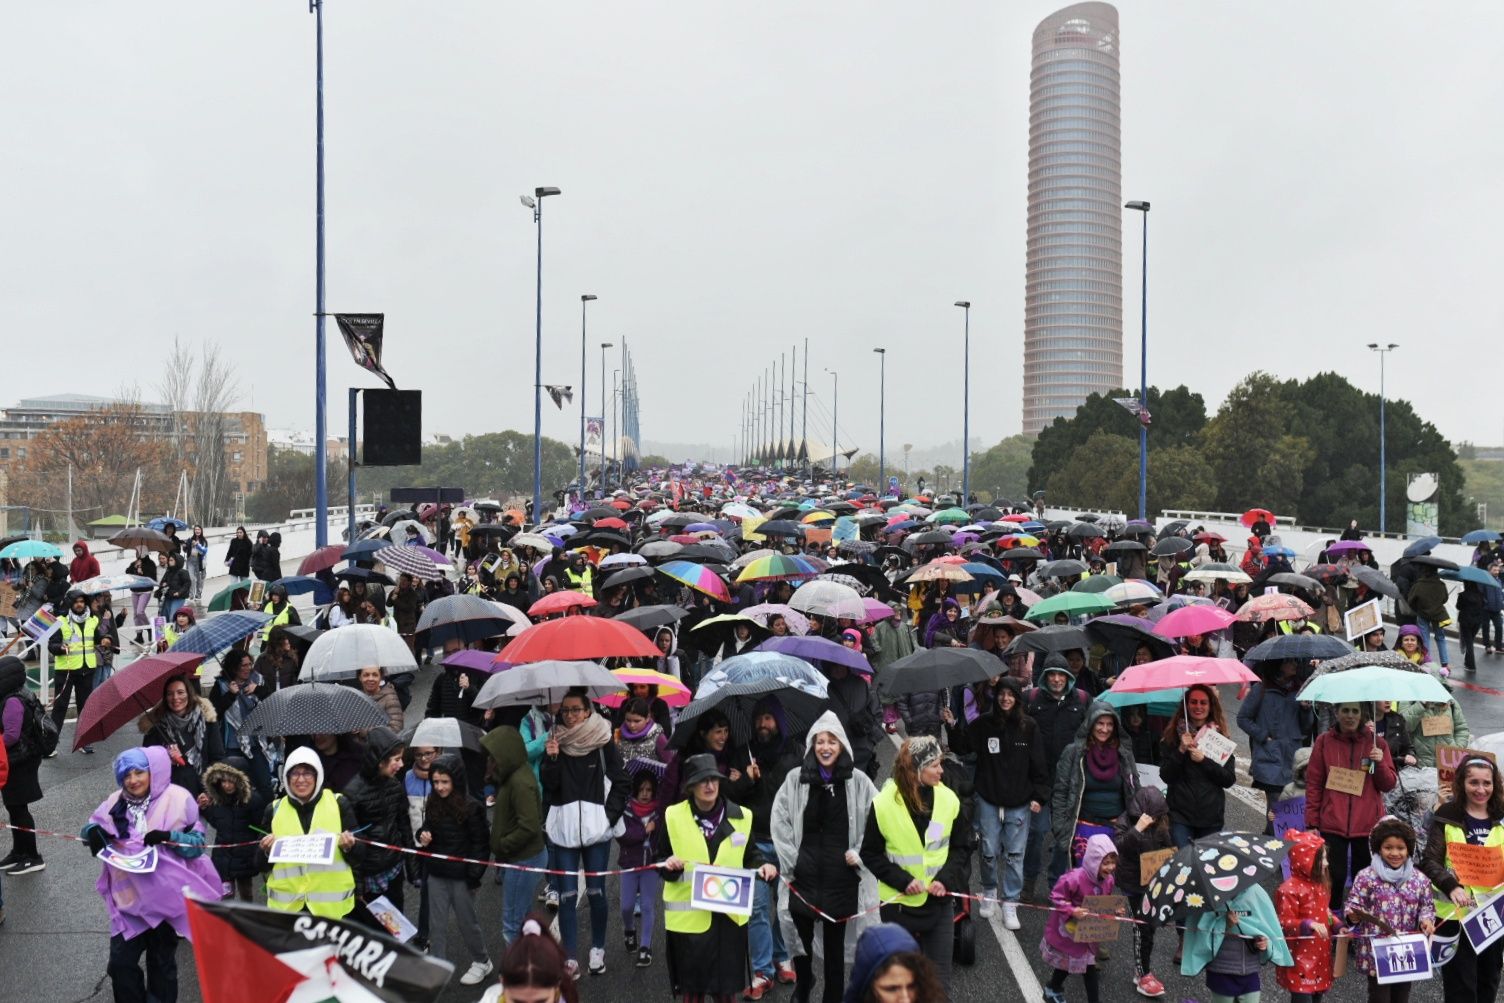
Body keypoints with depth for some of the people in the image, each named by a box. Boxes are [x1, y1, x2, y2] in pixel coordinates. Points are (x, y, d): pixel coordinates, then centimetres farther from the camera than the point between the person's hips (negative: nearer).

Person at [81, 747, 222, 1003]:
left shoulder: (177, 799, -10)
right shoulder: (116, 802, 1)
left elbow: (198, 842, -9)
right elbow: (90, 827, 7)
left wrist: (169, 837, -27)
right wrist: (93, 832, -16)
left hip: (166, 895, -3)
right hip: (129, 896, 3)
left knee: (162, 963, 13)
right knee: (120, 963, 2)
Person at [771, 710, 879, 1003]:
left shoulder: (858, 781, -4)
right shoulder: (795, 779, -1)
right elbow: (779, 821, 2)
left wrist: (859, 855, -5)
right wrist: (790, 859, -3)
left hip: (842, 875, -1)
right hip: (804, 874, 1)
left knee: (835, 945, 8)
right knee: (801, 938, 11)